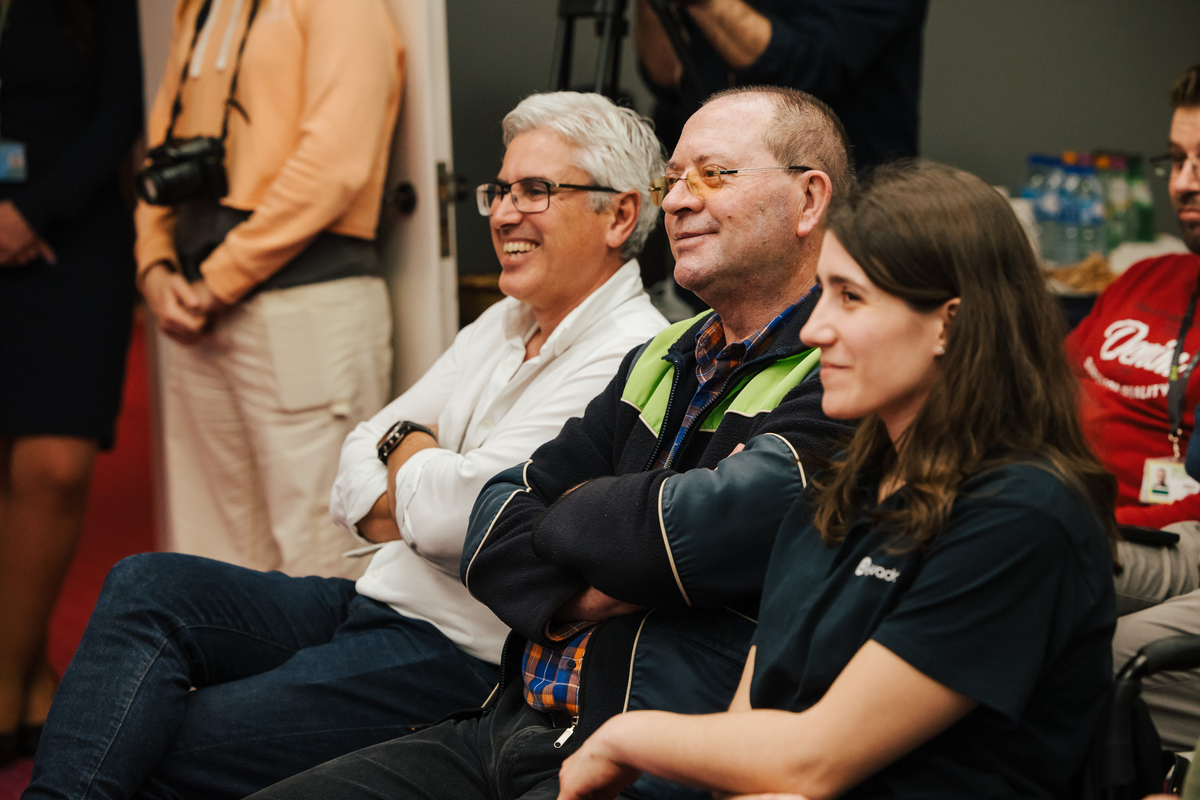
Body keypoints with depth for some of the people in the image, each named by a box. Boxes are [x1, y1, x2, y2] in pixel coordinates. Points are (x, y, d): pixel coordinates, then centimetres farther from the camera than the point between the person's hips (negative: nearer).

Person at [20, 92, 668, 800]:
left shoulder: (630, 358, -16)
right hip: (370, 602, 9)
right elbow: (357, 476, 14)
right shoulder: (504, 324, 15)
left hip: (457, 656, -8)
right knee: (148, 584, -10)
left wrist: (408, 448, 0)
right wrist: (427, 499, -8)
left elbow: (451, 515, -23)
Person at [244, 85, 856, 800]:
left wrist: (568, 518, 0)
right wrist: (575, 597, -8)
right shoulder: (660, 361, 19)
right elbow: (497, 531, 14)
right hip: (511, 730, 8)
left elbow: (694, 528, -21)